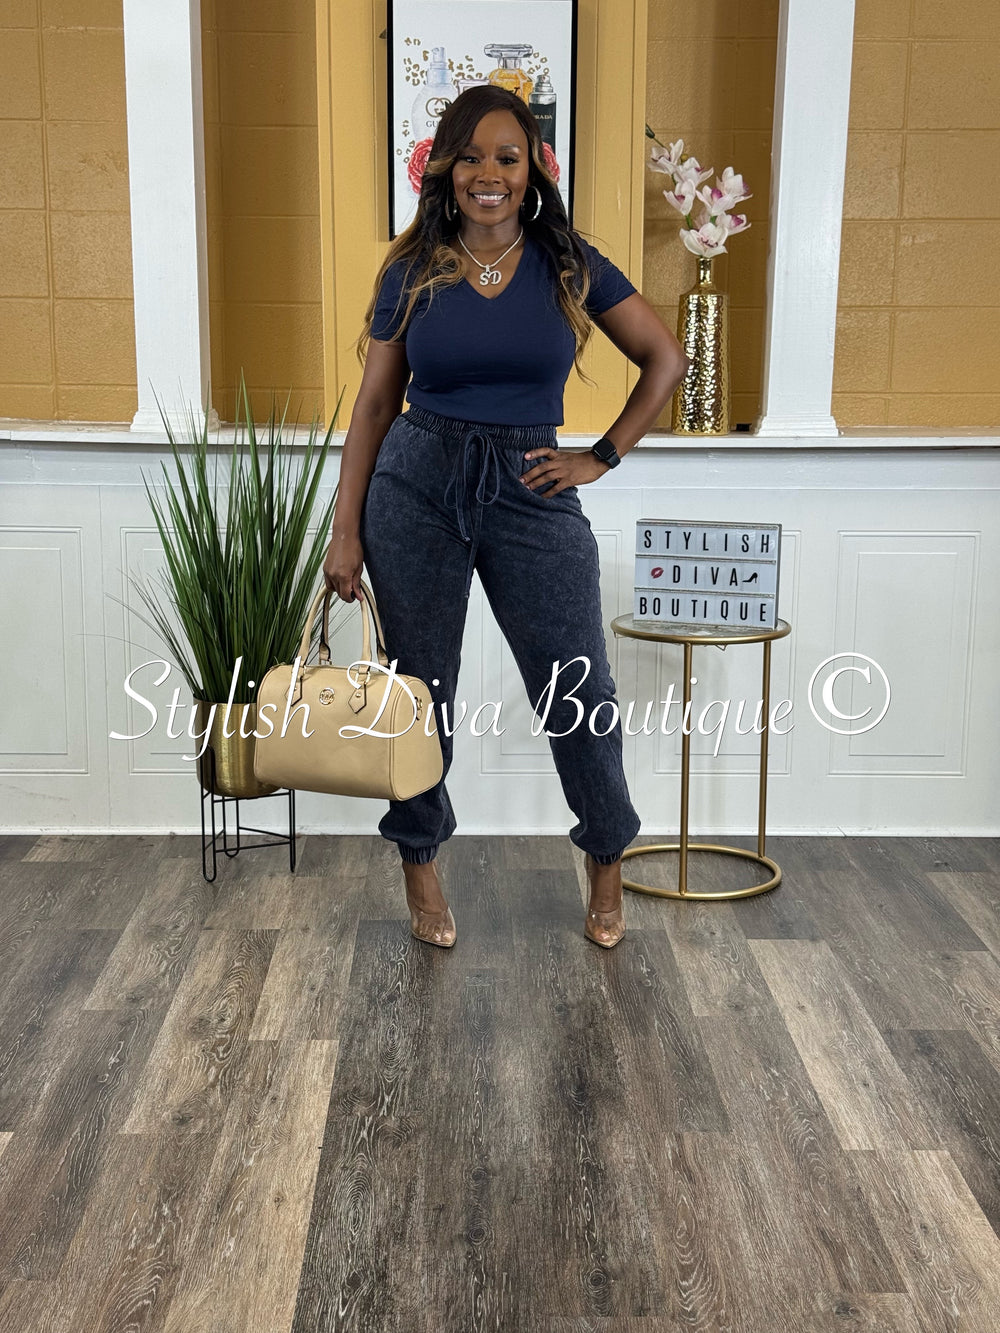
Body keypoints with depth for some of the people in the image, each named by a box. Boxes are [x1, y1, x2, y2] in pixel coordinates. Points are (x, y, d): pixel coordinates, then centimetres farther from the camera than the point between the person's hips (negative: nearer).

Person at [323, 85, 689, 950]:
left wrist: (604, 457, 0)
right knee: (421, 687, 8)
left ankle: (607, 865, 25)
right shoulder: (411, 272, 2)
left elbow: (667, 359, 7)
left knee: (579, 691, 2)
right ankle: (421, 866, 28)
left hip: (532, 494, 0)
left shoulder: (569, 265, 2)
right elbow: (375, 403, 3)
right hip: (415, 488, 0)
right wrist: (346, 531, -1)